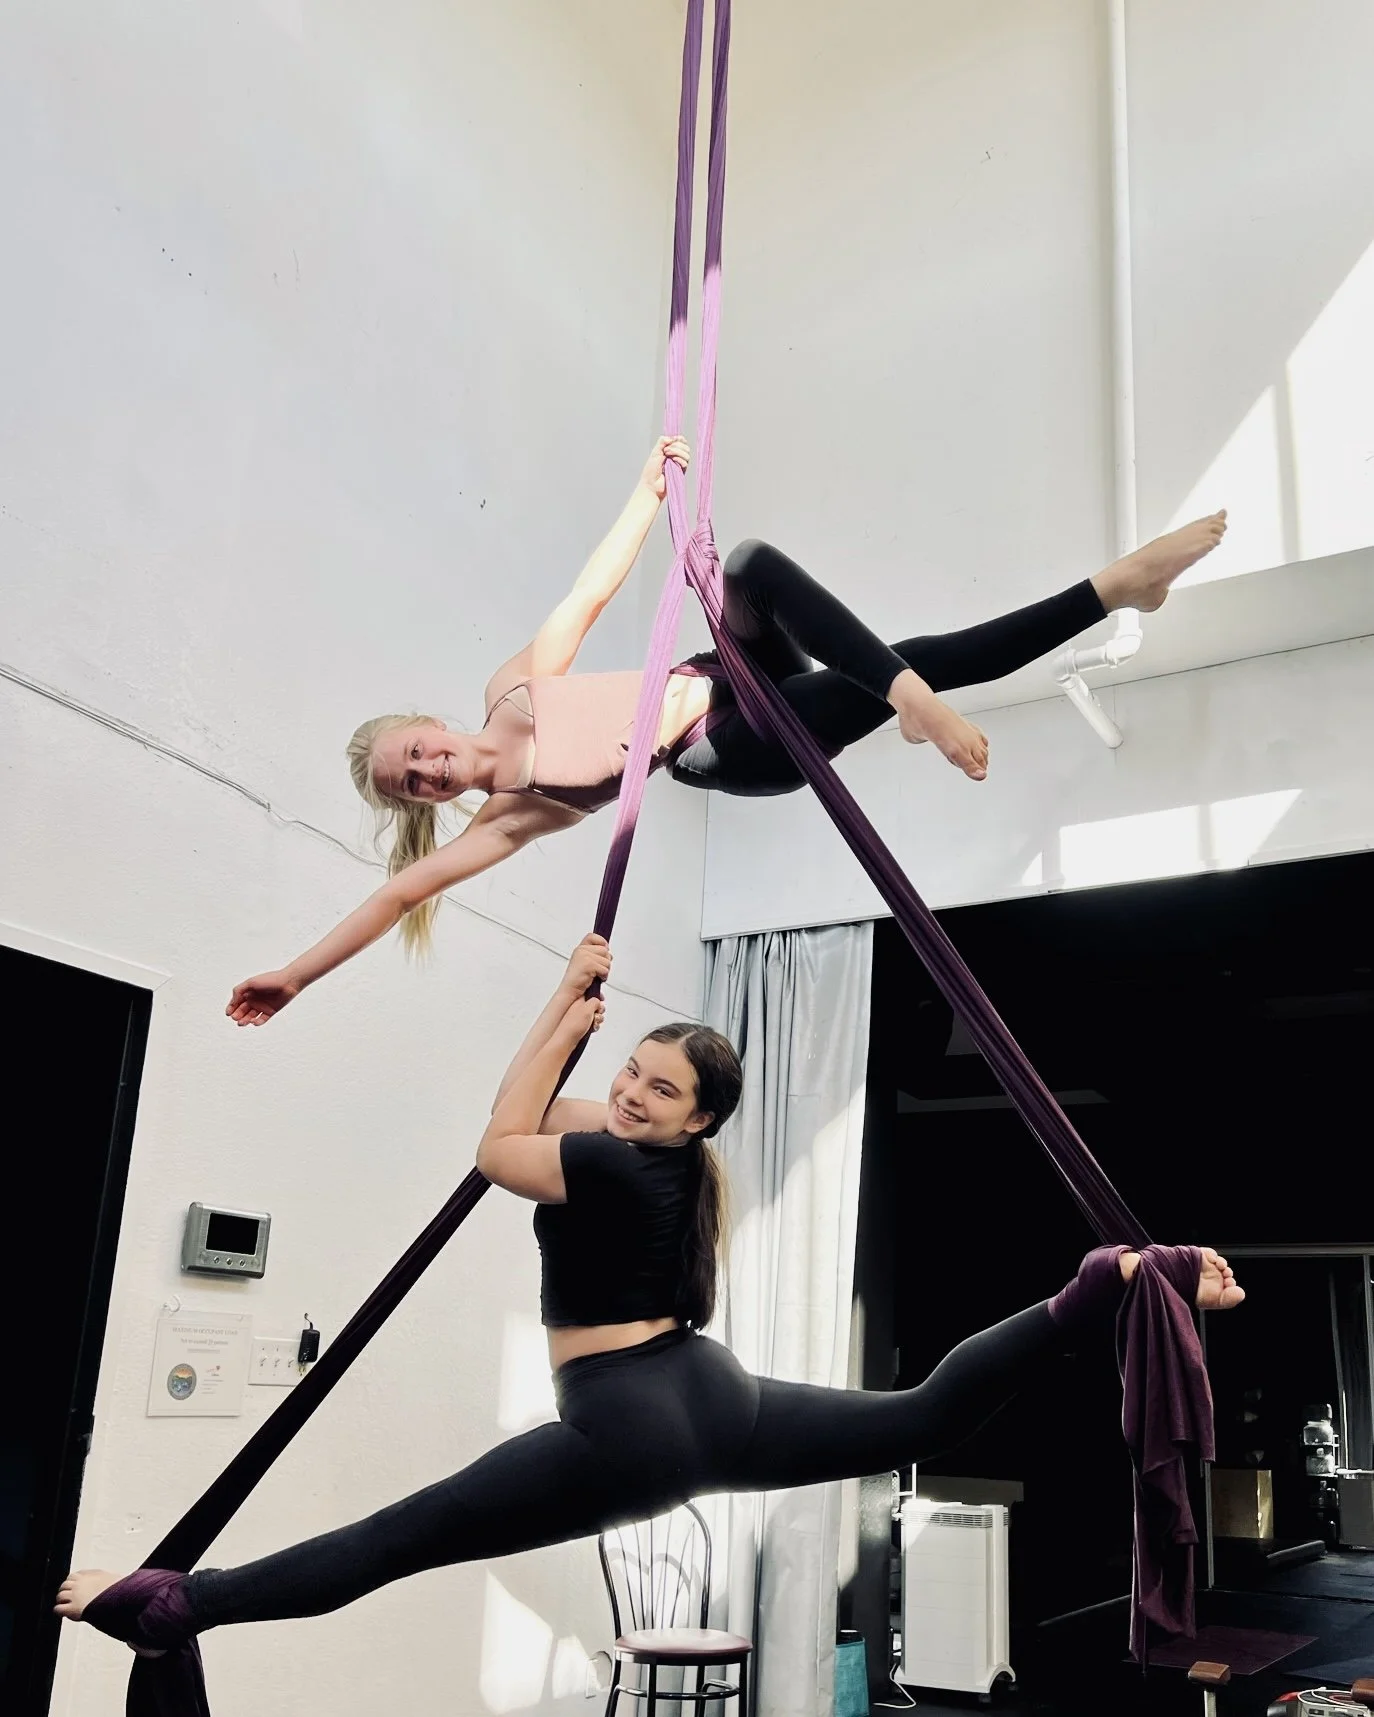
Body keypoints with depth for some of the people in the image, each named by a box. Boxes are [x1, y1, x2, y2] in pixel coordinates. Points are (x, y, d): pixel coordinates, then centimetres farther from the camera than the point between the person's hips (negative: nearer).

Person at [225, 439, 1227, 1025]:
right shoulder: (514, 811, -4)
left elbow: (592, 592, 6)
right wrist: (297, 975, -10)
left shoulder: (515, 686, 7)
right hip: (745, 757, -3)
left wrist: (648, 492, -2)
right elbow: (406, 887, -8)